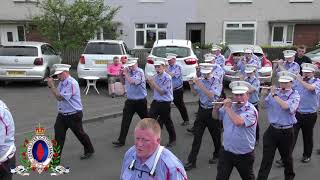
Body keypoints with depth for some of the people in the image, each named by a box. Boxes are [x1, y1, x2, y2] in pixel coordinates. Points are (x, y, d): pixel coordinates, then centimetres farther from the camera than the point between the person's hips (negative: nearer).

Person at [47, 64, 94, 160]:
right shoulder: (62, 82, 5)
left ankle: (89, 150, 36)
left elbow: (60, 97, -25)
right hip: (62, 114, 8)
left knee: (80, 134, 12)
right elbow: (57, 95, 11)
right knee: (58, 136, 3)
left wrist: (51, 85, -22)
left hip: (74, 115, -7)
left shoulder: (71, 83, -22)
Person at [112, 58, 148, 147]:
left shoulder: (140, 72, -15)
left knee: (145, 119, 16)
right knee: (125, 120, -1)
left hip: (140, 101, -5)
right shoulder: (129, 72, 4)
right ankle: (121, 140, 2)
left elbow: (132, 82, -29)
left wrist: (126, 73, -18)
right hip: (130, 100, 5)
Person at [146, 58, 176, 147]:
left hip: (165, 103, -6)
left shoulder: (167, 78, -17)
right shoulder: (155, 76, 3)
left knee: (167, 122, 10)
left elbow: (162, 92, -18)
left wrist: (153, 82, -21)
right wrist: (149, 82, -5)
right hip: (156, 102, 6)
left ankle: (172, 139, 32)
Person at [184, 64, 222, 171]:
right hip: (202, 110, 4)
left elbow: (211, 96, -24)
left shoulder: (216, 81, -12)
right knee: (197, 135, 4)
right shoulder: (200, 80, 2)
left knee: (215, 135, 14)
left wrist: (200, 85, -30)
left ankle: (217, 155, 39)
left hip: (212, 111, -4)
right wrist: (191, 85, -6)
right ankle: (192, 161, 9)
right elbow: (195, 93, 13)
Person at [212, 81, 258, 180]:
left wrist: (228, 108, -24)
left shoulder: (251, 110, -19)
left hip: (245, 154, -4)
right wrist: (216, 107, -10)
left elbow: (238, 122, -36)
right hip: (226, 151, 4)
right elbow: (215, 117, 11)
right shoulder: (229, 106, -1)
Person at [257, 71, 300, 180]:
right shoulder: (274, 92, 2)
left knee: (286, 157, 18)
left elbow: (286, 106, -26)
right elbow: (264, 105, 4)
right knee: (266, 157, 1)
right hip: (272, 130, 2)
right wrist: (263, 95, -12)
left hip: (286, 132, -2)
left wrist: (274, 95, -23)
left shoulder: (295, 95, -8)